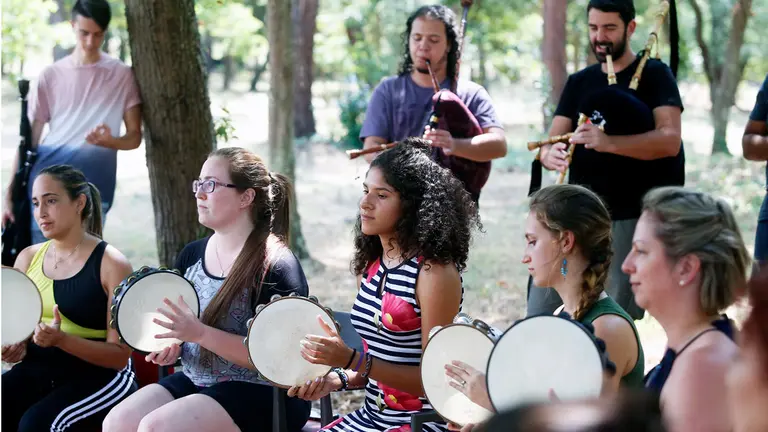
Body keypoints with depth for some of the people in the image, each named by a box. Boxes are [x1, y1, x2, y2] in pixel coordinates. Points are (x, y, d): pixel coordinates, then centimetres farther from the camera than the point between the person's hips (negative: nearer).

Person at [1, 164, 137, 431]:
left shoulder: (111, 264, -7)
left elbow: (120, 355, -9)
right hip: (36, 372, 5)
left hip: (98, 376, -5)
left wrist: (62, 340, -24)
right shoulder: (28, 258, 9)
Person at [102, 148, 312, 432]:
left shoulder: (274, 264, -15)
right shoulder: (192, 254, 9)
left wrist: (200, 333, -26)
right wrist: (172, 345, -1)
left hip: (261, 394, -8)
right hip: (194, 381, 8)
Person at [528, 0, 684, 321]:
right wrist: (551, 155, -19)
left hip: (633, 218, -5)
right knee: (537, 312, 4)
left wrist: (608, 142, -31)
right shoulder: (579, 82, 13)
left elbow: (670, 140, -16)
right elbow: (550, 143, 7)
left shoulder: (654, 75, -2)